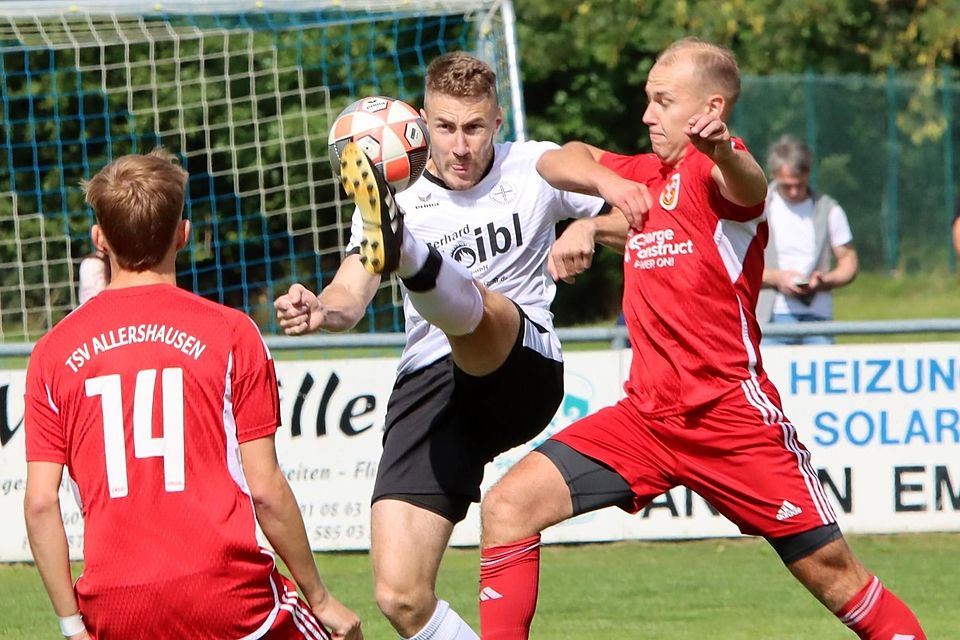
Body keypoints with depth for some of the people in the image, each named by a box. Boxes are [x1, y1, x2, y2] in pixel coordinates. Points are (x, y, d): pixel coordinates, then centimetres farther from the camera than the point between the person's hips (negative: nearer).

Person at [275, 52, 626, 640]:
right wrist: (318, 311, -32)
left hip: (524, 371, -2)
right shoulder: (399, 200, 9)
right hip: (427, 387, 2)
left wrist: (589, 227, -7)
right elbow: (350, 297, -7)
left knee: (466, 302, -37)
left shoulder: (536, 168, 10)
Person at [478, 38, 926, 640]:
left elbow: (750, 190, -31)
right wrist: (605, 180, -4)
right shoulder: (646, 174, 17)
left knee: (829, 568, -4)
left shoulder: (712, 168, -8)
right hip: (648, 414, 7)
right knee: (509, 506, -8)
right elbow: (558, 161, 18)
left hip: (731, 410, -7)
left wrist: (723, 150, -56)